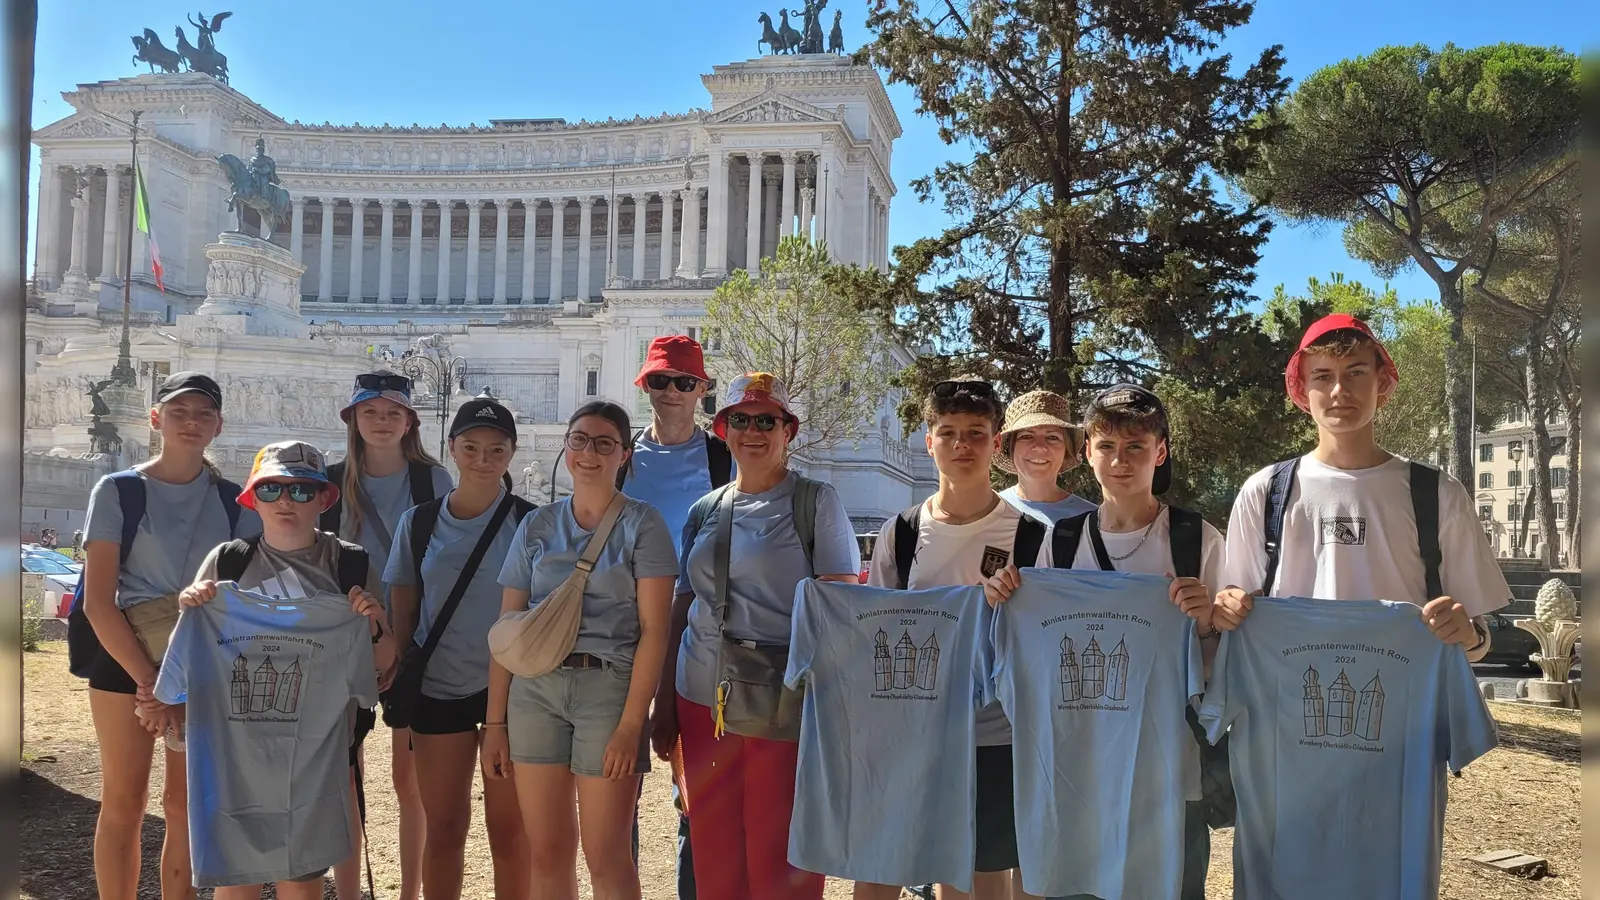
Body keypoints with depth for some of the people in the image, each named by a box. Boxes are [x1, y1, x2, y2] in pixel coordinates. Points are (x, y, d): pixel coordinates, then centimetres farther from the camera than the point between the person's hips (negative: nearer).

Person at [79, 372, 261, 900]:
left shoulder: (233, 501, 4)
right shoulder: (118, 491, -2)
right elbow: (98, 601, -7)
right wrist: (149, 680, -14)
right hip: (125, 658, -2)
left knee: (186, 805, 6)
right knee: (124, 802, 2)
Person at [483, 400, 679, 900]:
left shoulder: (642, 523, 0)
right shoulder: (537, 526, 11)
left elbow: (654, 628, -6)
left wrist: (631, 723, -13)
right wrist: (495, 723, 6)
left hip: (609, 686, -3)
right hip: (535, 687, 4)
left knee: (606, 857, 0)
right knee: (548, 853, 7)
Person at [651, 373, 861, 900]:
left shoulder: (815, 501, -1)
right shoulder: (705, 511, 12)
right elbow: (682, 608, 14)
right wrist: (663, 704, 11)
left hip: (784, 701, -4)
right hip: (703, 699, 4)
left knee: (780, 857, 1)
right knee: (712, 851, 11)